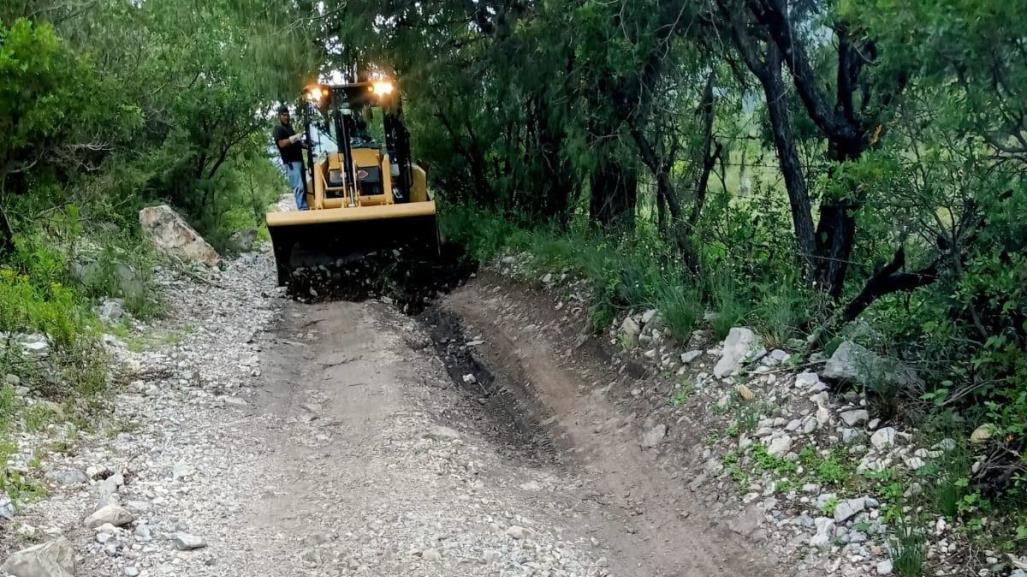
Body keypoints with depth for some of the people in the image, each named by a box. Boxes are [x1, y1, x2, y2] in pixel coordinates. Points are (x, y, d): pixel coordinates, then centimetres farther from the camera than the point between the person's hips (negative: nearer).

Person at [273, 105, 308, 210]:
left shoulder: (289, 127, 24)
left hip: (298, 160, 9)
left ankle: (304, 208, 8)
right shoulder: (278, 129, -3)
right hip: (291, 162, -9)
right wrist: (294, 138, -24)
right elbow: (282, 143, -17)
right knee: (299, 187, -19)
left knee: (303, 187, 7)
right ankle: (302, 209, -24)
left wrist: (301, 143, 16)